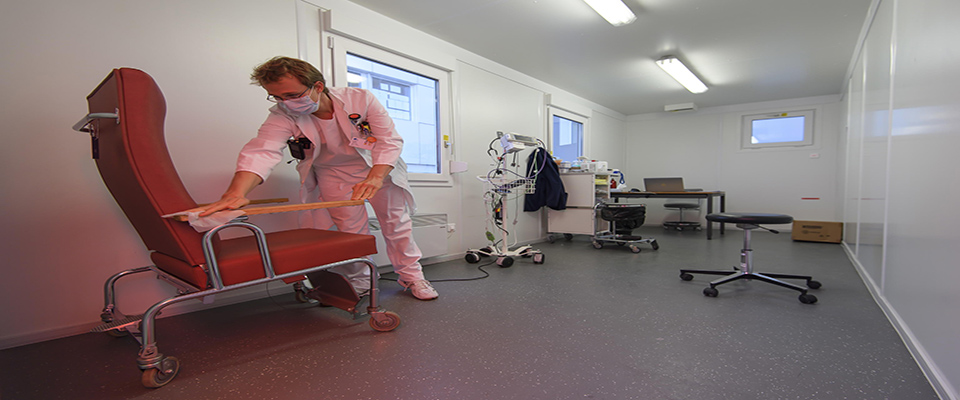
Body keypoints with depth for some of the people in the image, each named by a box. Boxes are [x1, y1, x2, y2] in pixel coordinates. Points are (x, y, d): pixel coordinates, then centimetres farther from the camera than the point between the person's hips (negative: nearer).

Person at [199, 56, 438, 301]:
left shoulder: (360, 99, -23)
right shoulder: (283, 116, -19)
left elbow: (390, 140, -25)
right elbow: (262, 151, -35)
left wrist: (375, 179, -41)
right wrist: (236, 193, -54)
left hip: (379, 168, 0)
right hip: (334, 175, 1)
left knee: (397, 223, 3)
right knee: (351, 231, -1)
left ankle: (411, 276, 20)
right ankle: (358, 284, 21)